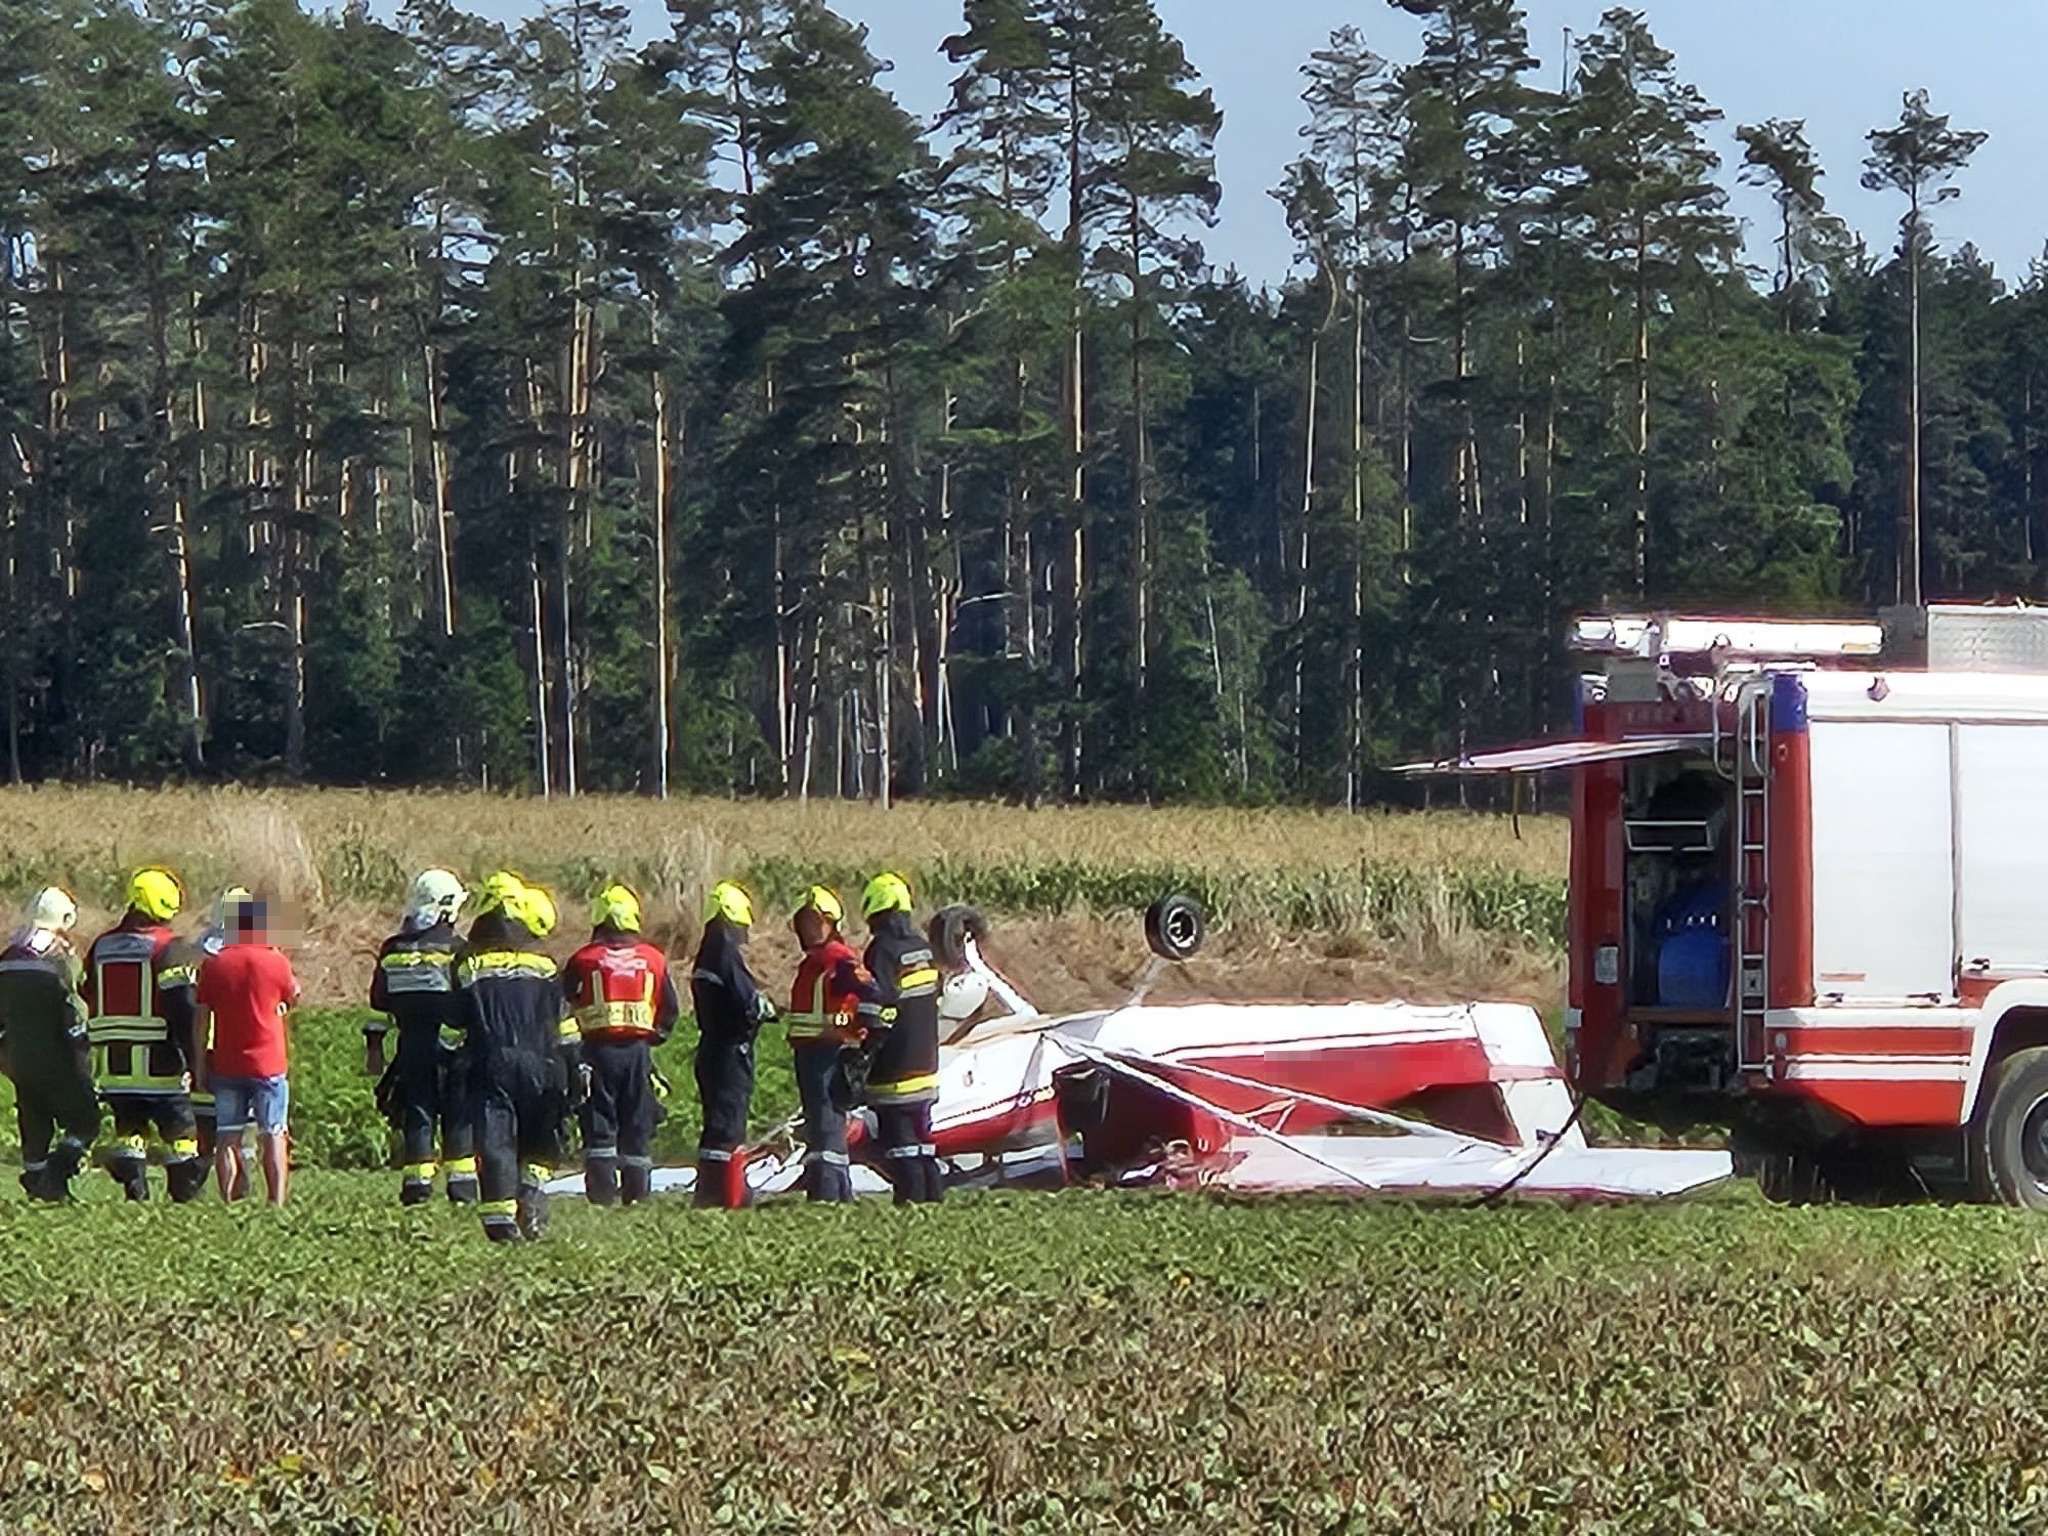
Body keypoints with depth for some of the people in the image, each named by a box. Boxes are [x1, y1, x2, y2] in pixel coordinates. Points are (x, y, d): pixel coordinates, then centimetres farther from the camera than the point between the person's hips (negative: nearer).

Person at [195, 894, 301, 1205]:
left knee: (228, 1137, 6)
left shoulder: (213, 964, -2)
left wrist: (200, 1061, 9)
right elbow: (293, 998, 10)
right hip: (269, 1063, -2)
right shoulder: (276, 963, -9)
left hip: (227, 1063, 2)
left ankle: (230, 1202, 4)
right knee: (273, 1136, 3)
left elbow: (202, 1017, 2)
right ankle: (276, 1201, -1)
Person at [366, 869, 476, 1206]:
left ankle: (416, 1183, 2)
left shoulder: (394, 950, 6)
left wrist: (373, 1046, 16)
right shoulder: (456, 950, -8)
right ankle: (461, 1183, 1)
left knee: (416, 1115, 7)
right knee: (459, 1116, 3)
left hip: (411, 1048, 4)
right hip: (451, 1046, -4)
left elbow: (379, 1003, 10)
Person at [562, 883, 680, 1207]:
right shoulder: (653, 959, 4)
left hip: (598, 1047, -2)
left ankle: (602, 1189, -6)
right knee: (637, 1122, 8)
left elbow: (563, 1004, 7)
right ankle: (637, 1190, 8)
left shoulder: (584, 960, -2)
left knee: (599, 1120, 1)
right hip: (639, 1047, 2)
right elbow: (671, 1008, 10)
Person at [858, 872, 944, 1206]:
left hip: (894, 1064, -8)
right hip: (924, 1062, 8)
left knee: (898, 1137, -6)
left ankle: (911, 1196, -9)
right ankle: (933, 1193, 16)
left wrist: (864, 1052, -12)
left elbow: (878, 1005, -18)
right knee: (921, 1133, 15)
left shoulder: (883, 949, -14)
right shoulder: (923, 947, 11)